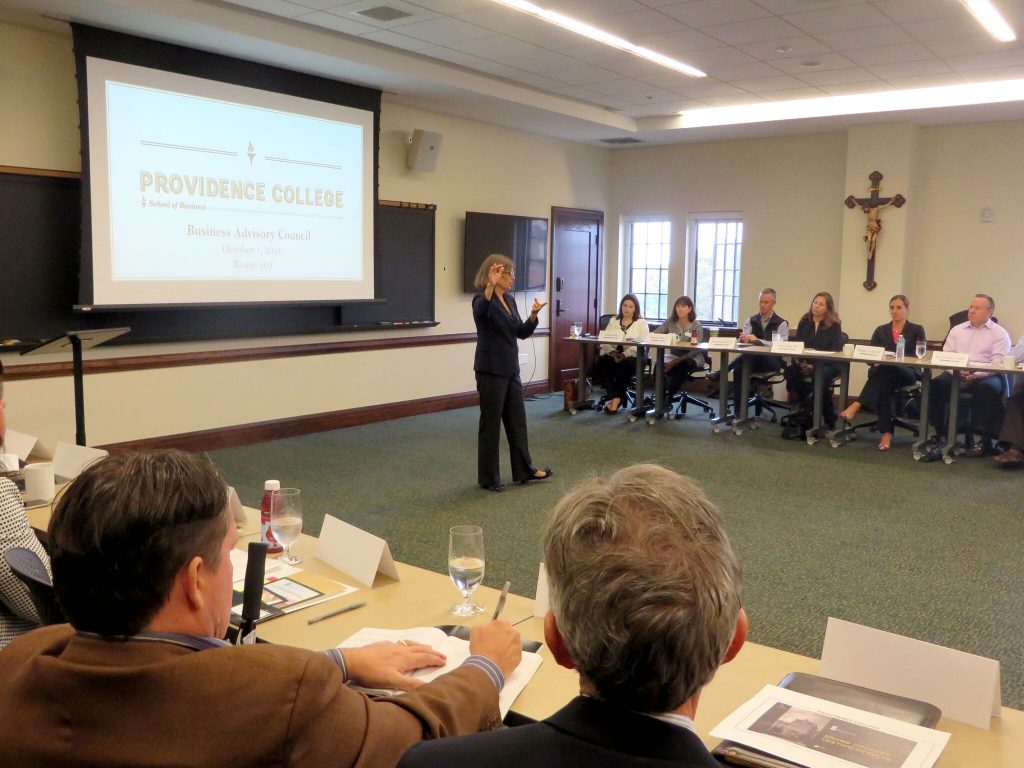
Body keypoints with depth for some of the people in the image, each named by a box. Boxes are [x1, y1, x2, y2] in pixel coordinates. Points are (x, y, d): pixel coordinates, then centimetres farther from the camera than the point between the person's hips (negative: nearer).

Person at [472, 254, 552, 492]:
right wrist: (490, 286, -54)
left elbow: (521, 332, 13)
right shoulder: (482, 300, -13)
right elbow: (480, 312, -39)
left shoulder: (509, 300, 11)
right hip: (491, 370, -8)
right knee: (491, 422, 1)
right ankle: (488, 477, 12)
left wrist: (533, 315, -5)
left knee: (517, 419, 14)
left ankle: (524, 470, 26)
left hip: (510, 368, 8)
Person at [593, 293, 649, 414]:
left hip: (632, 357, -3)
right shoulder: (613, 321, 17)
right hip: (613, 355, 3)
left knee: (624, 365, -36)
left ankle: (615, 399, -19)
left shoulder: (641, 323, 6)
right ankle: (615, 397, -23)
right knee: (600, 363, -28)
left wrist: (624, 354, -23)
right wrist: (612, 351, -17)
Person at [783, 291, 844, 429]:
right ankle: (806, 405, -10)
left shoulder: (834, 325, 0)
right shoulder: (804, 322, 11)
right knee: (789, 370, -28)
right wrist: (798, 359, -16)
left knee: (822, 375, -37)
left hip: (827, 364, -3)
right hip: (805, 362, 3)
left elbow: (835, 350, -7)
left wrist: (815, 365, -20)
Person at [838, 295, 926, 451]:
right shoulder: (881, 330, 19)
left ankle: (856, 406, -47)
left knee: (886, 370, -38)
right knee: (884, 385, -36)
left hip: (907, 373, -3)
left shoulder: (916, 330, 11)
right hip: (883, 371, 3)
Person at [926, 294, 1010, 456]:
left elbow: (998, 363, -4)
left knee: (988, 388, -36)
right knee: (937, 383, -26)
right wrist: (957, 371, -9)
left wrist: (976, 375, -20)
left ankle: (985, 440, -26)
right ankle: (940, 434, -19)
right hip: (956, 374, 3)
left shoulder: (999, 334, 9)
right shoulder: (957, 330, 21)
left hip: (985, 376, -3)